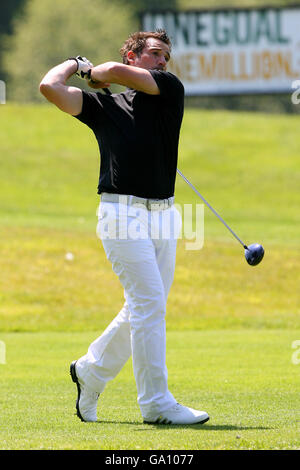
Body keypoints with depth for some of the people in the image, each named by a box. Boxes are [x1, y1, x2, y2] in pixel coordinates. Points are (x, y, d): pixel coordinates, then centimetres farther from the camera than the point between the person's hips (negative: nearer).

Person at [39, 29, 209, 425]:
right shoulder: (104, 106, 8)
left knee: (144, 309, 11)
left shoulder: (171, 91, 11)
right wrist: (74, 63, 15)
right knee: (149, 303, -12)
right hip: (123, 213, -4)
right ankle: (156, 403, -10)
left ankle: (91, 371, 32)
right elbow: (50, 88, -3)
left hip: (164, 215, 5)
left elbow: (118, 73, -3)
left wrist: (94, 71, 17)